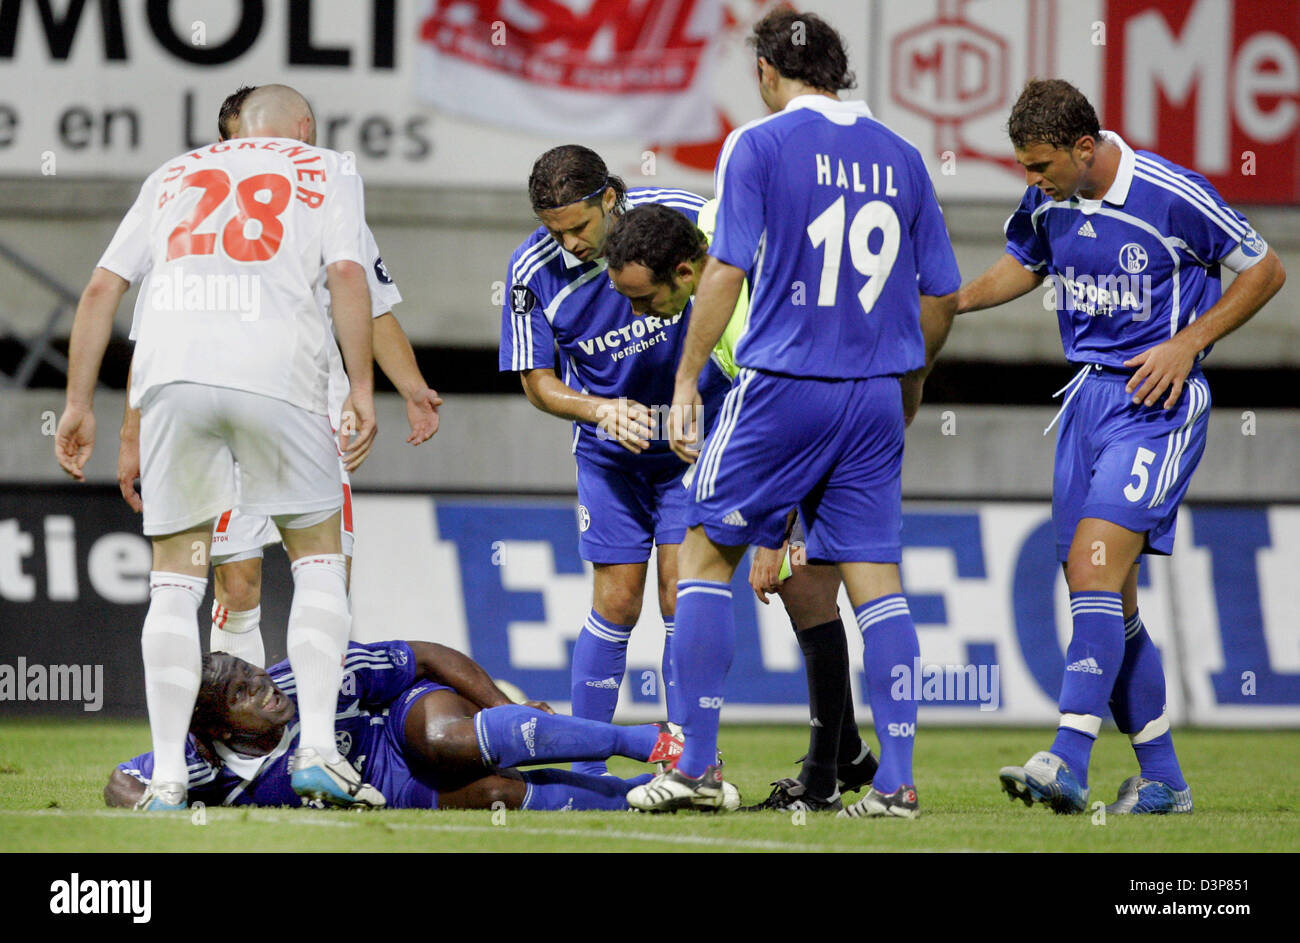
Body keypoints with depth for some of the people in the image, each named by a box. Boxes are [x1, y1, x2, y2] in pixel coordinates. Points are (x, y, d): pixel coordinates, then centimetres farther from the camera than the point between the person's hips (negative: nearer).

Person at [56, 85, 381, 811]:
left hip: (172, 372, 2)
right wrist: (361, 386, 1)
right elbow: (347, 273, 2)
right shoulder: (324, 171, 20)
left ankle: (167, 776, 1)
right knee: (318, 557, 13)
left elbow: (103, 288, 19)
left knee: (176, 579, 8)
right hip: (277, 372, -2)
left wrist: (81, 403, 20)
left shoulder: (174, 175, 28)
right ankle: (318, 747, 0)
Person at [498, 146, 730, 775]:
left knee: (681, 591, -10)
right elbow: (537, 380, -3)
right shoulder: (534, 270, -14)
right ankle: (585, 766, 7)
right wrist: (601, 410, -21)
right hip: (610, 451, 1)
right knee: (616, 603, -3)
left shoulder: (683, 220, -18)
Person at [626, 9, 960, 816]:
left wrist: (687, 378, -5)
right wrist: (909, 379, 28)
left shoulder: (759, 145, -4)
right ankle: (897, 780, 0)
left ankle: (700, 765, 2)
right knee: (875, 577, 5)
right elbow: (941, 292, 13)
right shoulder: (900, 158, 11)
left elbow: (727, 271, -10)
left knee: (707, 554, 6)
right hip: (874, 397, 4)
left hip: (782, 386, -4)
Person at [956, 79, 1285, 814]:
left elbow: (1265, 270, -4)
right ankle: (1163, 778, 15)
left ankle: (1069, 765, -27)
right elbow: (1021, 267, 25)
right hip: (1088, 395, 7)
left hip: (1158, 400, -7)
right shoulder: (1046, 202, 3)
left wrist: (1186, 344, -11)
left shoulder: (1172, 195, -15)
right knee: (1102, 594, 5)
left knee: (1095, 565, -21)